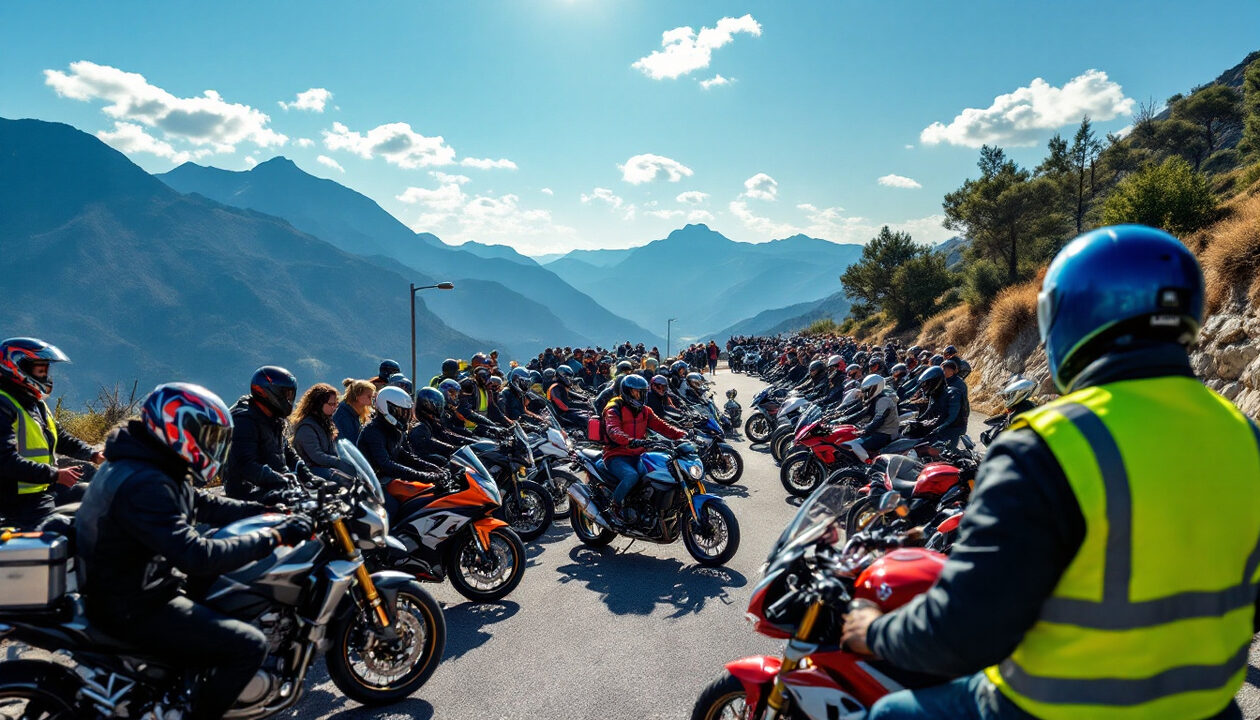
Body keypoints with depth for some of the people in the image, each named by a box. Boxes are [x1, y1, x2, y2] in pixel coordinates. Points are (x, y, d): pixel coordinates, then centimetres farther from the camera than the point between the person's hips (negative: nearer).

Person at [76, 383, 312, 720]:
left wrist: (268, 510, 5)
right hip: (135, 609, -11)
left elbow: (203, 504, 14)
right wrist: (274, 536, -30)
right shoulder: (144, 484, -28)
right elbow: (197, 556, -35)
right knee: (249, 644, -16)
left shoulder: (149, 465, 5)